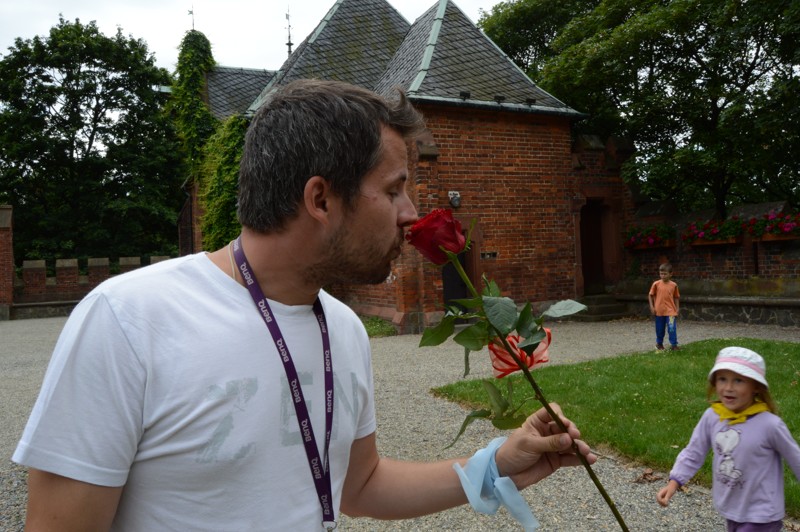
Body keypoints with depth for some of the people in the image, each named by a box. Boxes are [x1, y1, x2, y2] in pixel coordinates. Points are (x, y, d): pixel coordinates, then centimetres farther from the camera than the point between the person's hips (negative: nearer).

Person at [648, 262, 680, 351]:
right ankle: (659, 343, 30)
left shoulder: (674, 285, -2)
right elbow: (650, 295, 3)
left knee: (672, 328, -8)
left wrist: (677, 308, 4)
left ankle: (673, 344, 2)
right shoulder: (656, 284, -4)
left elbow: (676, 297, 8)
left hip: (670, 311, 0)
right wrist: (652, 307, -2)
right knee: (660, 329, 12)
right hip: (659, 311, 1)